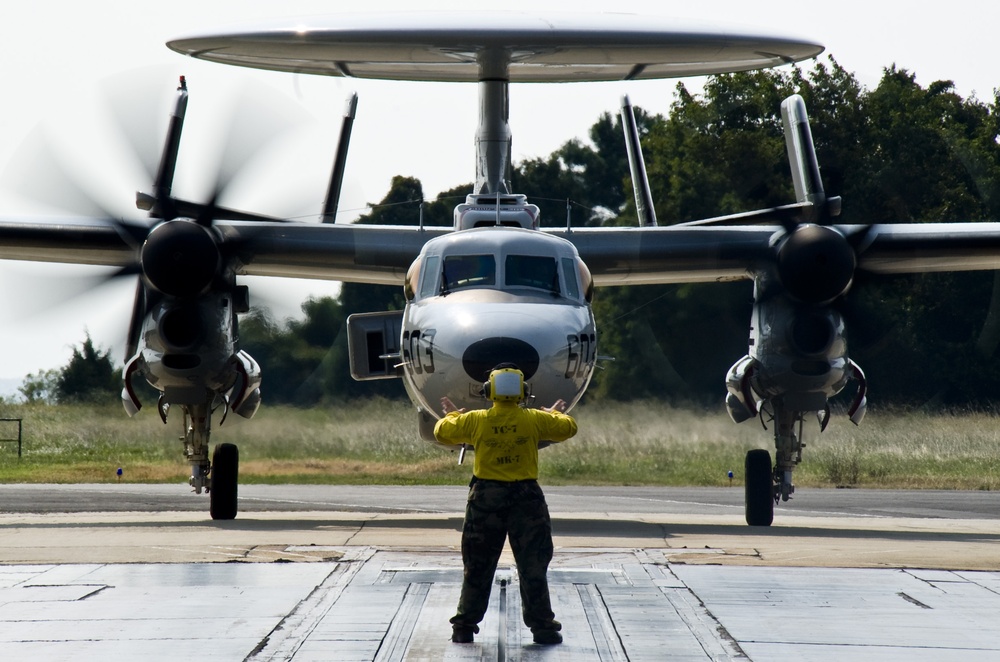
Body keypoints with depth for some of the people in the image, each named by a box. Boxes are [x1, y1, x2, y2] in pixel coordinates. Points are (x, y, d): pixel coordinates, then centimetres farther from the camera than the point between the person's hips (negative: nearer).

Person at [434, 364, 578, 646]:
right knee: (533, 566, 4)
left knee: (477, 566, 10)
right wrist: (555, 414, 33)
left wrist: (451, 416, 31)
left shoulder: (474, 420, -6)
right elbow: (568, 428, 11)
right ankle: (542, 626, 3)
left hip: (486, 497, 1)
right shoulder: (535, 420, -6)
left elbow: (442, 432, 10)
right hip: (526, 497, -1)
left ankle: (465, 627, 12)